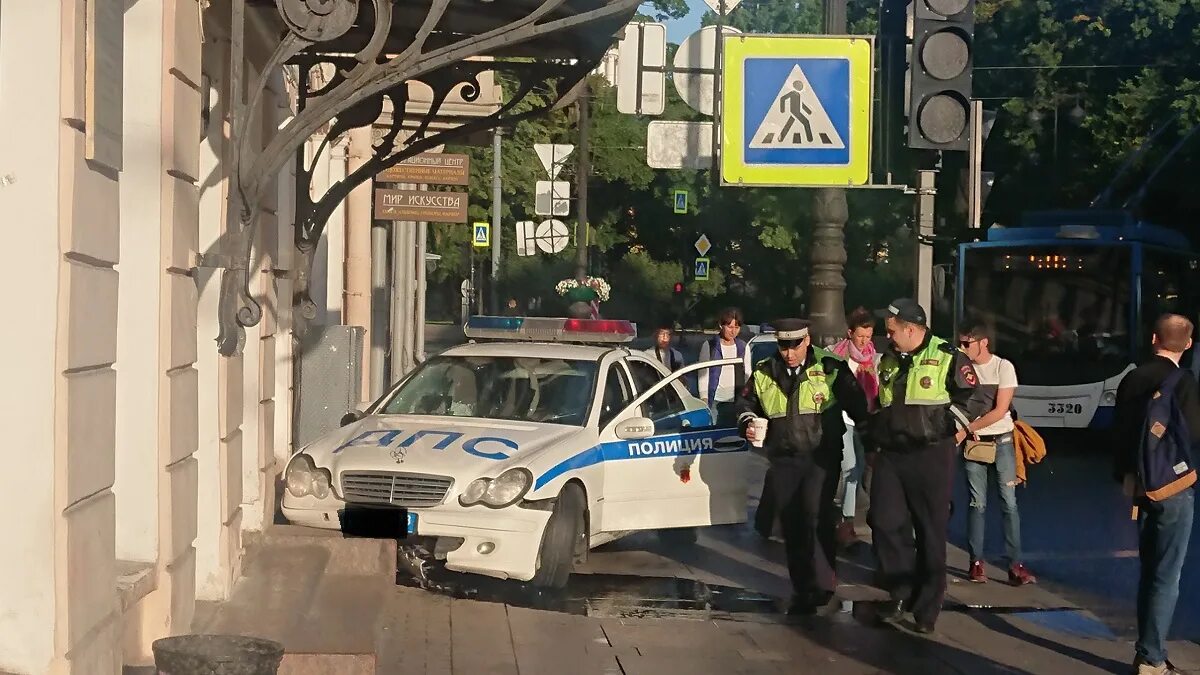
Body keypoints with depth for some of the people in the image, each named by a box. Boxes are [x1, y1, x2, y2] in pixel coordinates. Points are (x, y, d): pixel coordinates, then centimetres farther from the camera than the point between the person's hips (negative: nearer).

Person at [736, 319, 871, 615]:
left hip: (821, 458, -4)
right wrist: (748, 424, -1)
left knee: (816, 517, -17)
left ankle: (822, 584, -8)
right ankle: (801, 588, 19)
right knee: (791, 524, 8)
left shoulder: (831, 368, -5)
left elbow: (857, 406, 1)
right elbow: (746, 403, 19)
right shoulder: (763, 373, 5)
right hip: (783, 460, 4)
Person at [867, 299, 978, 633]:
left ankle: (927, 606, 10)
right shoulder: (888, 361, 14)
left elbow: (973, 398, -5)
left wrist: (947, 423, -11)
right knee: (885, 523, -2)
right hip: (889, 456, 5)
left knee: (931, 531, 1)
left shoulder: (948, 358, -7)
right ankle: (901, 592, 13)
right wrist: (873, 445, 22)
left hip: (930, 456, -5)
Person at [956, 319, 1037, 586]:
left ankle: (1015, 565, -6)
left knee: (1009, 503, -5)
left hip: (1001, 441, -2)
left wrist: (967, 430, -11)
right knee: (977, 503, 1)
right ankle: (976, 562, 6)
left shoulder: (1003, 367, -6)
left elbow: (999, 411, -11)